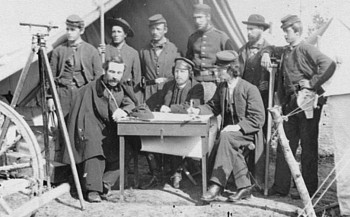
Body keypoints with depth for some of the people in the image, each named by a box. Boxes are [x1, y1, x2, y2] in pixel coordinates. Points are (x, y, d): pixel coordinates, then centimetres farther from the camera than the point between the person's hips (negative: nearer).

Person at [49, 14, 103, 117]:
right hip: (63, 92, 1)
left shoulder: (92, 51, 5)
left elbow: (98, 77, 5)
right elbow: (51, 76, 10)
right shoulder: (58, 50, 9)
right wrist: (50, 97, 3)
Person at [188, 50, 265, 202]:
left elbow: (258, 119, -13)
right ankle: (244, 186, -19)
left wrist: (238, 127, -25)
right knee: (229, 146, -29)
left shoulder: (250, 89, -10)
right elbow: (213, 106, 22)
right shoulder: (222, 87, 10)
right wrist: (198, 110, 1)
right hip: (230, 132, 5)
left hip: (248, 132, -5)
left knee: (225, 137, -33)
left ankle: (217, 185, -35)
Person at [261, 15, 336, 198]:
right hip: (290, 102, 8)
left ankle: (309, 189, 7)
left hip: (307, 102, -8)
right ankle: (280, 186, 17)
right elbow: (272, 48, 36)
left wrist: (312, 83, -18)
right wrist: (266, 53, 14)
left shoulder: (306, 49, -10)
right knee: (284, 145, 9)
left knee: (308, 146, 0)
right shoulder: (286, 51, 14)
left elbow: (329, 65, -23)